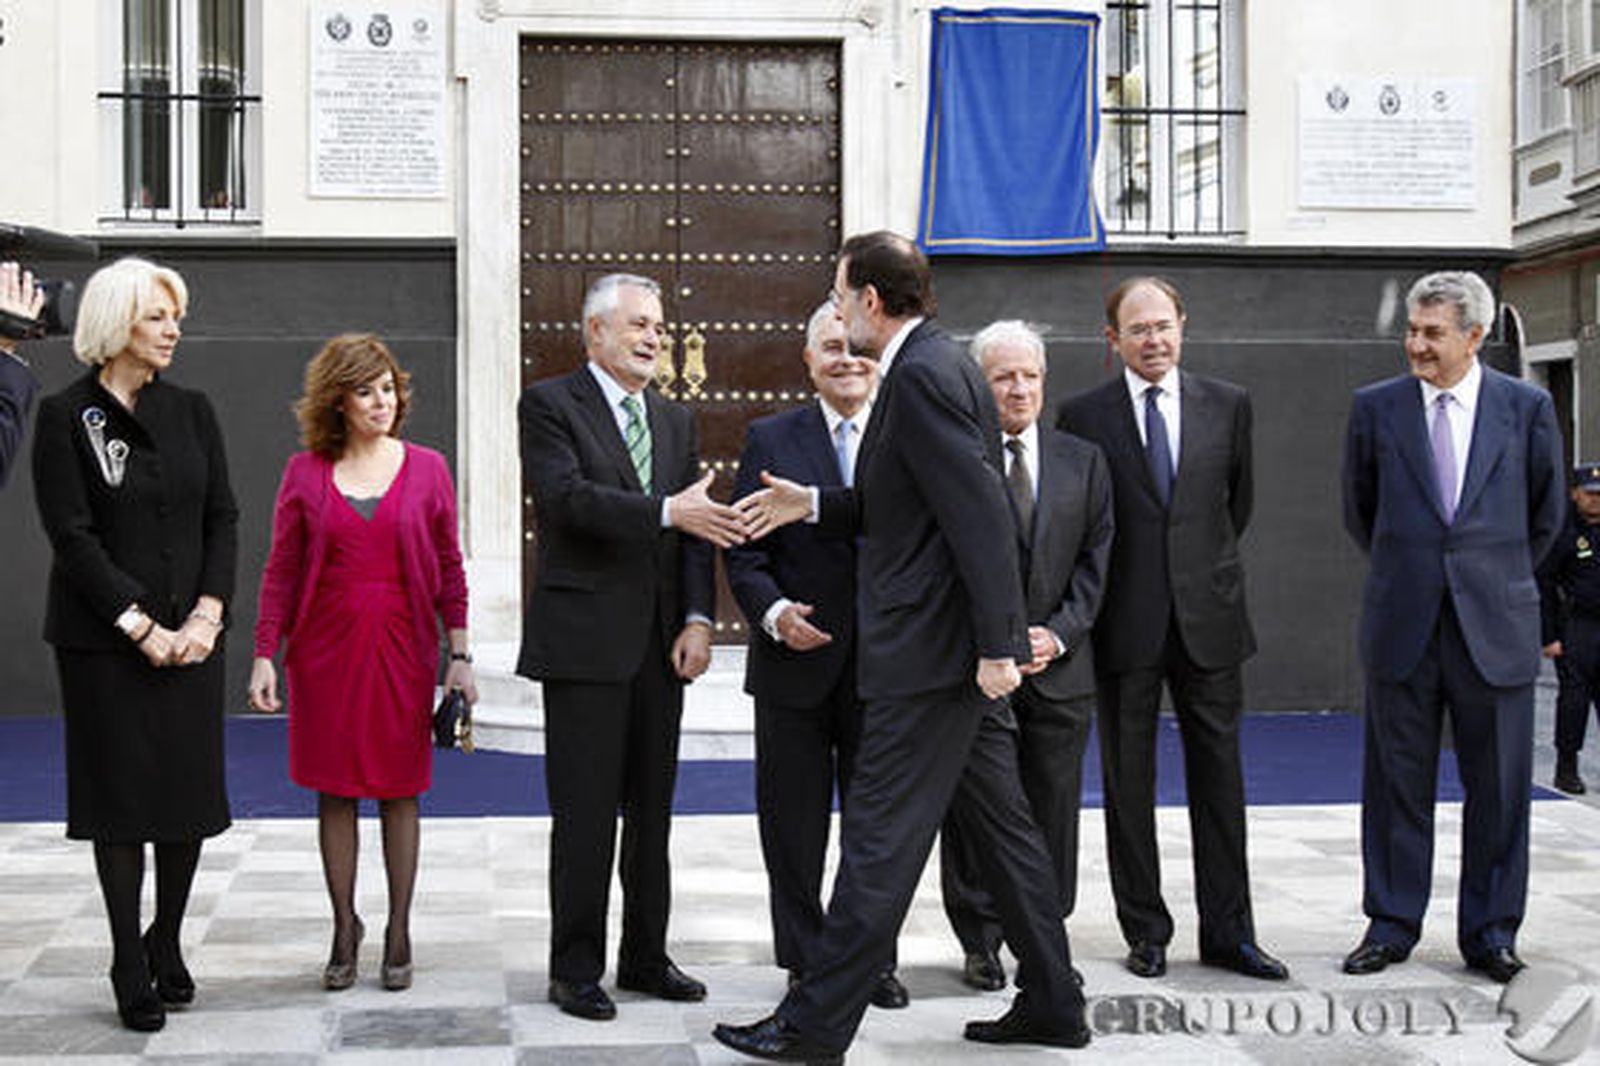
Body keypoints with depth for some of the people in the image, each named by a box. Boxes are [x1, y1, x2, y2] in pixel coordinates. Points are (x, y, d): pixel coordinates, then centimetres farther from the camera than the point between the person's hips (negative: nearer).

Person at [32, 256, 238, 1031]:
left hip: (189, 635, 4)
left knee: (192, 792, 5)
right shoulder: (66, 416, -5)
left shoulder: (191, 411, 9)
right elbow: (73, 536, -9)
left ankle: (167, 942, 24)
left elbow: (223, 519, 7)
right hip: (103, 641, -4)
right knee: (120, 797, 2)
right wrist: (142, 628, -13)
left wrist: (206, 616, -7)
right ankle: (130, 968, 13)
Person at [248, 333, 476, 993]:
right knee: (334, 791, 6)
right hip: (325, 649, 0)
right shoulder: (304, 473, 3)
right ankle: (344, 927, 18)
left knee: (399, 791, 4)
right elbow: (281, 572, 4)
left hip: (402, 648, 0)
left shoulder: (426, 469, 3)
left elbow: (449, 568, 5)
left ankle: (399, 932, 14)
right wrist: (264, 655, -3)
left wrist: (459, 655, 1)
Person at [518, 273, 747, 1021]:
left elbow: (696, 528, 10)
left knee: (651, 809, 11)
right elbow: (566, 496, -19)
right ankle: (575, 970, 7)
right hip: (585, 642, -6)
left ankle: (645, 958, 21)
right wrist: (666, 511, -27)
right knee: (585, 813, -3)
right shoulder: (550, 406, -3)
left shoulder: (675, 421, 16)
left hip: (659, 644, 6)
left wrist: (698, 619, -3)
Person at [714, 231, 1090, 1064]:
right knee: (1001, 821, 14)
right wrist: (816, 505, 15)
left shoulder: (922, 376, -16)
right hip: (967, 649, 11)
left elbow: (981, 514, -23)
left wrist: (996, 645, -24)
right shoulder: (937, 364, 16)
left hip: (934, 649, -11)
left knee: (880, 837, -4)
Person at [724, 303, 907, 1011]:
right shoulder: (771, 440, 3)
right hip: (796, 662, -1)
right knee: (794, 825, 6)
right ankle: (805, 961, 18)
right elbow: (743, 553, 0)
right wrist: (774, 612, -17)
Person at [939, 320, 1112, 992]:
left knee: (1053, 811, 8)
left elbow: (1094, 560, 7)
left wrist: (1057, 634, -7)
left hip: (1059, 665, 3)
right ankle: (981, 945, 14)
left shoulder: (1083, 462, 10)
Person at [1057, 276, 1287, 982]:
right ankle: (1145, 932, 15)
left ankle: (1228, 932, 13)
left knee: (1218, 778, 5)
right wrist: (1100, 592, 7)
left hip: (1208, 617, 2)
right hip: (1126, 628, -1)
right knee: (1128, 785, 5)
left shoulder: (1228, 406, 7)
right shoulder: (1084, 416, 1)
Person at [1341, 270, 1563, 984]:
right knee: (1397, 782, 6)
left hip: (1495, 628, 0)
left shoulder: (1527, 408, 2)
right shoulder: (1375, 408, 3)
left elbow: (1545, 515, 13)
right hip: (1402, 626, 1)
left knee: (1497, 786, 5)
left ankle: (1490, 933, 17)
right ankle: (1391, 925, 18)